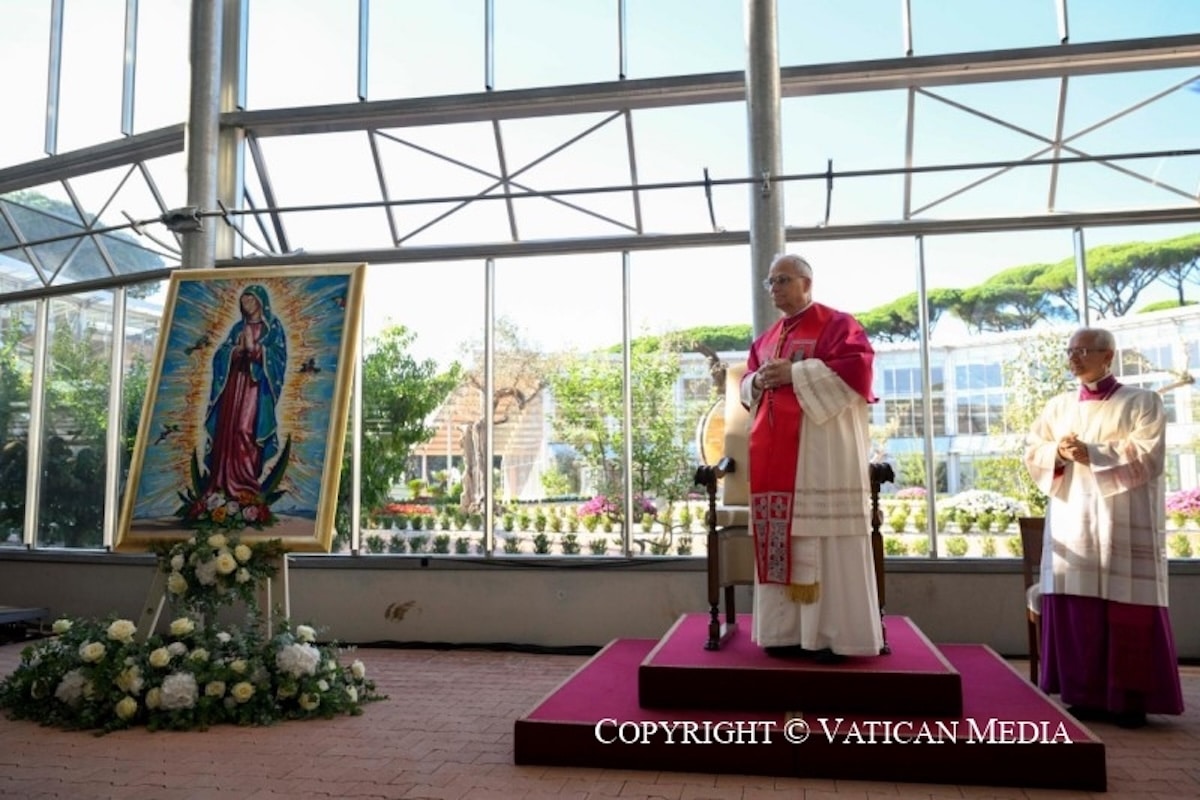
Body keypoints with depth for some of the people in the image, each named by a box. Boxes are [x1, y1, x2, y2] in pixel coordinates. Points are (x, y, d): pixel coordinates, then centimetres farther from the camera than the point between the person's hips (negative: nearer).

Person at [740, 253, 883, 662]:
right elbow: (746, 385, 22)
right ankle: (787, 630, 10)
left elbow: (856, 369, -13)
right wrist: (759, 380, -2)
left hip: (821, 450, -7)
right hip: (775, 452, 7)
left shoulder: (836, 323, 2)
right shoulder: (765, 338, 22)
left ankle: (832, 633, -1)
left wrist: (794, 374, -14)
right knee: (780, 538, 4)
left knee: (822, 538, -7)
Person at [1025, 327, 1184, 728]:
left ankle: (1131, 699, 6)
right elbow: (1032, 453, 11)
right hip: (1072, 523, 4)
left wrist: (1092, 454, -17)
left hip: (1124, 523, -3)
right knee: (1077, 610, 1)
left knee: (1128, 611, -3)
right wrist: (1058, 453, -10)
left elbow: (1148, 455, -9)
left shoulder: (1142, 401, 4)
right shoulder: (1057, 406, 16)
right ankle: (1086, 695, 8)